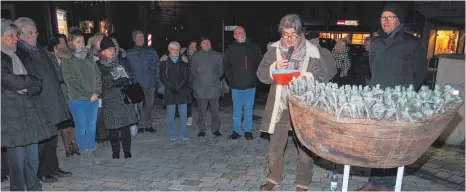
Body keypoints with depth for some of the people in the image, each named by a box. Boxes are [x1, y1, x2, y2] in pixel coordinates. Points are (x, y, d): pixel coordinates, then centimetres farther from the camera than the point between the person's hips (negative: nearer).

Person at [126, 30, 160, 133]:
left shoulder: (152, 51, 7)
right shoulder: (129, 53, 7)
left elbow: (157, 66, 8)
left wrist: (157, 80, 2)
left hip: (150, 83, 1)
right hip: (136, 84, -1)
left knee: (149, 105, 7)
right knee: (139, 106, 1)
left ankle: (148, 125, 18)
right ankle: (140, 126, 12)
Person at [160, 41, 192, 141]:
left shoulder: (184, 61, 10)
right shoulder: (164, 61, 6)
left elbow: (186, 76, 4)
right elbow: (162, 77, 1)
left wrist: (179, 86, -10)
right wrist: (172, 87, -11)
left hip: (182, 91, 1)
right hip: (170, 92, -1)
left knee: (183, 114, 0)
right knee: (170, 115, 0)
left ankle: (183, 135, 9)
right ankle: (172, 135, 10)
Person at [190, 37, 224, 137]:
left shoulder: (217, 55, 6)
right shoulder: (195, 56, 5)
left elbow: (221, 69, 12)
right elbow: (192, 70, 12)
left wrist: (215, 78, 6)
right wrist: (198, 79, 8)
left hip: (214, 87, 0)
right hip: (200, 88, 0)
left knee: (215, 109, 5)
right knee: (201, 110, 3)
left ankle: (215, 129, 16)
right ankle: (202, 130, 13)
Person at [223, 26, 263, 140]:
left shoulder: (254, 47, 4)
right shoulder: (231, 49, 3)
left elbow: (260, 64, 5)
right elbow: (226, 66, 6)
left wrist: (255, 77, -3)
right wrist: (231, 80, -3)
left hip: (250, 84, 0)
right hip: (236, 85, 0)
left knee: (248, 110, 7)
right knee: (237, 110, 6)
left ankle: (248, 130, 19)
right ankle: (237, 130, 17)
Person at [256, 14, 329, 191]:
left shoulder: (312, 51, -6)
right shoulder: (274, 49, 0)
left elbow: (324, 77, -6)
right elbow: (261, 74, 2)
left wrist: (307, 77, -24)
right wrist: (274, 68, -17)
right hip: (279, 106, 2)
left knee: (305, 148, 8)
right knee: (275, 148, 13)